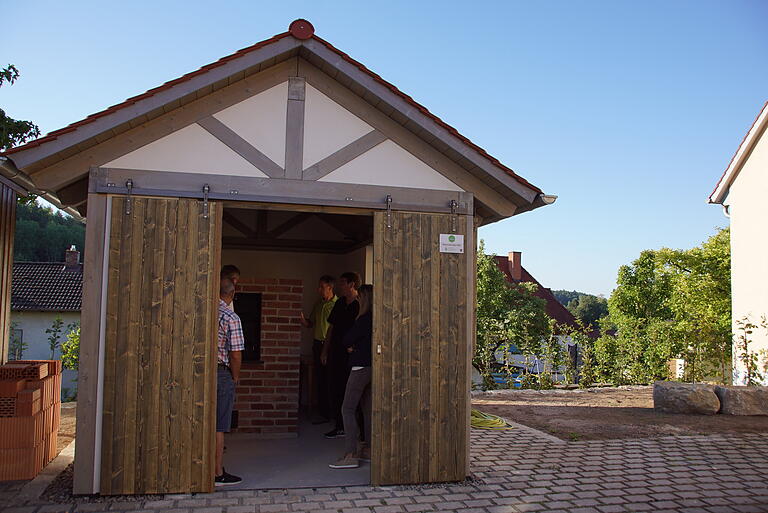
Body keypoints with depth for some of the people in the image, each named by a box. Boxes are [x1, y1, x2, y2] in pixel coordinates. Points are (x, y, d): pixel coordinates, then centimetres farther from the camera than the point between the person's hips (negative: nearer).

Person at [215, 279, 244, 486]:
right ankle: (218, 474, 8)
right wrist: (235, 377, 3)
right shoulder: (231, 318, -12)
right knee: (218, 426, 1)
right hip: (221, 373, -6)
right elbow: (235, 354, -14)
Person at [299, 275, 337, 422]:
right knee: (319, 379, 9)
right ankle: (323, 412, 18)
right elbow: (311, 323, 21)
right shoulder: (318, 303, 14)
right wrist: (304, 321, 0)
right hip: (317, 344, 7)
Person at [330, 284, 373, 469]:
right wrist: (354, 346, 3)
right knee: (367, 409, 14)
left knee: (348, 409, -7)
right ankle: (368, 450, 20)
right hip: (371, 367, 9)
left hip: (361, 367, -9)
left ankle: (351, 455, -11)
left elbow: (347, 340, -12)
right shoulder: (376, 319, 11)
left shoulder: (364, 319, -16)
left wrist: (351, 347, 7)